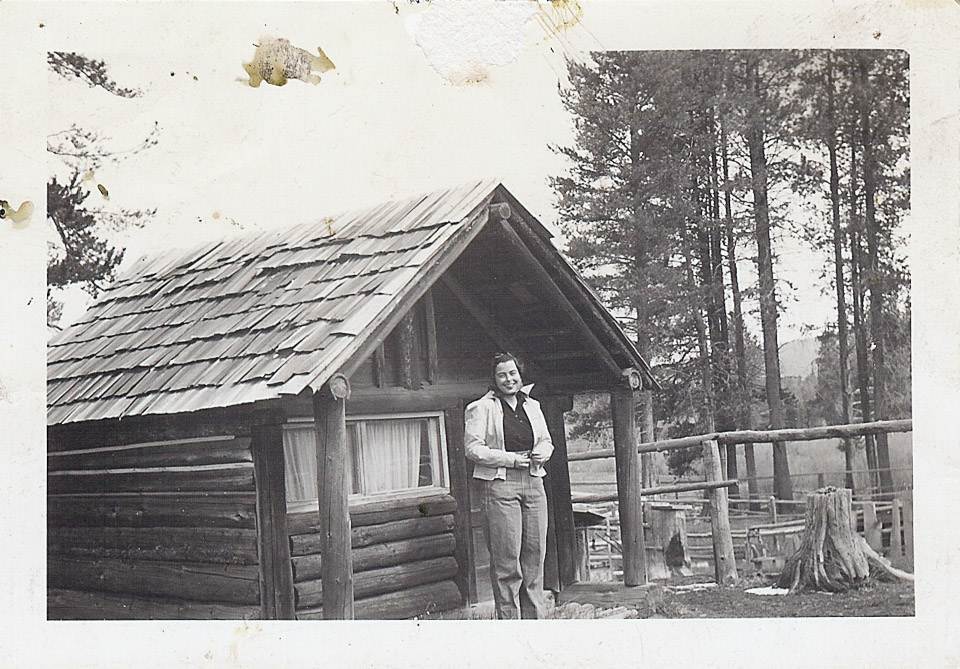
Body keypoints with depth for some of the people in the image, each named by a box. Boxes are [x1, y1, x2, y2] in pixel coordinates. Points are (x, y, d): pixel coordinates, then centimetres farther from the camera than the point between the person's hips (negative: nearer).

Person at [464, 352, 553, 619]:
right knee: (506, 558, -5)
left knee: (535, 552, 7)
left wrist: (542, 453, 2)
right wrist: (510, 459, -14)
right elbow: (473, 448, -8)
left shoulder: (532, 406, 17)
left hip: (533, 483, 6)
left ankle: (534, 617, 18)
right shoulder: (481, 408, -1)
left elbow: (546, 440, 26)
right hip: (501, 485, -6)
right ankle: (509, 619, 4)